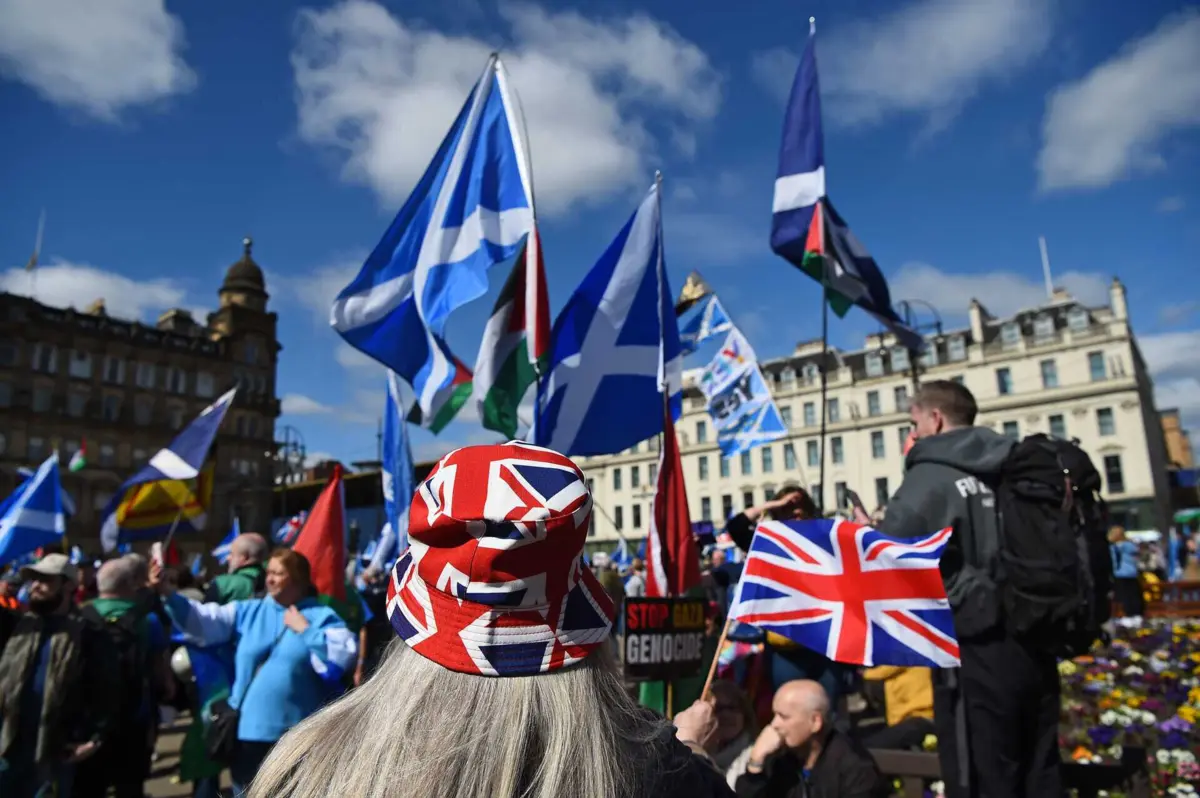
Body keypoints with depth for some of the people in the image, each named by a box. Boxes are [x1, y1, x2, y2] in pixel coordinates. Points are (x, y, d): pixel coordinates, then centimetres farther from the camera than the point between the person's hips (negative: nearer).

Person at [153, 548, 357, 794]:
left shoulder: (321, 616, -5)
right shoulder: (248, 611, 7)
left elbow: (345, 653, -19)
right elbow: (202, 621, -5)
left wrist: (306, 630, -15)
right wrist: (167, 592, -16)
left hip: (297, 734, -3)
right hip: (249, 728, 3)